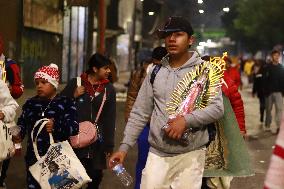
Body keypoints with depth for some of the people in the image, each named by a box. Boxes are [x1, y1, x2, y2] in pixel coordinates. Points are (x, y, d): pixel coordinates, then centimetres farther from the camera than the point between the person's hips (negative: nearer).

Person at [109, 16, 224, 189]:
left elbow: (217, 108, -8)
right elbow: (139, 114, 10)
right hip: (157, 154, 3)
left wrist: (186, 120, -21)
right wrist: (124, 147, 2)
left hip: (191, 155, -3)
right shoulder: (155, 73, 9)